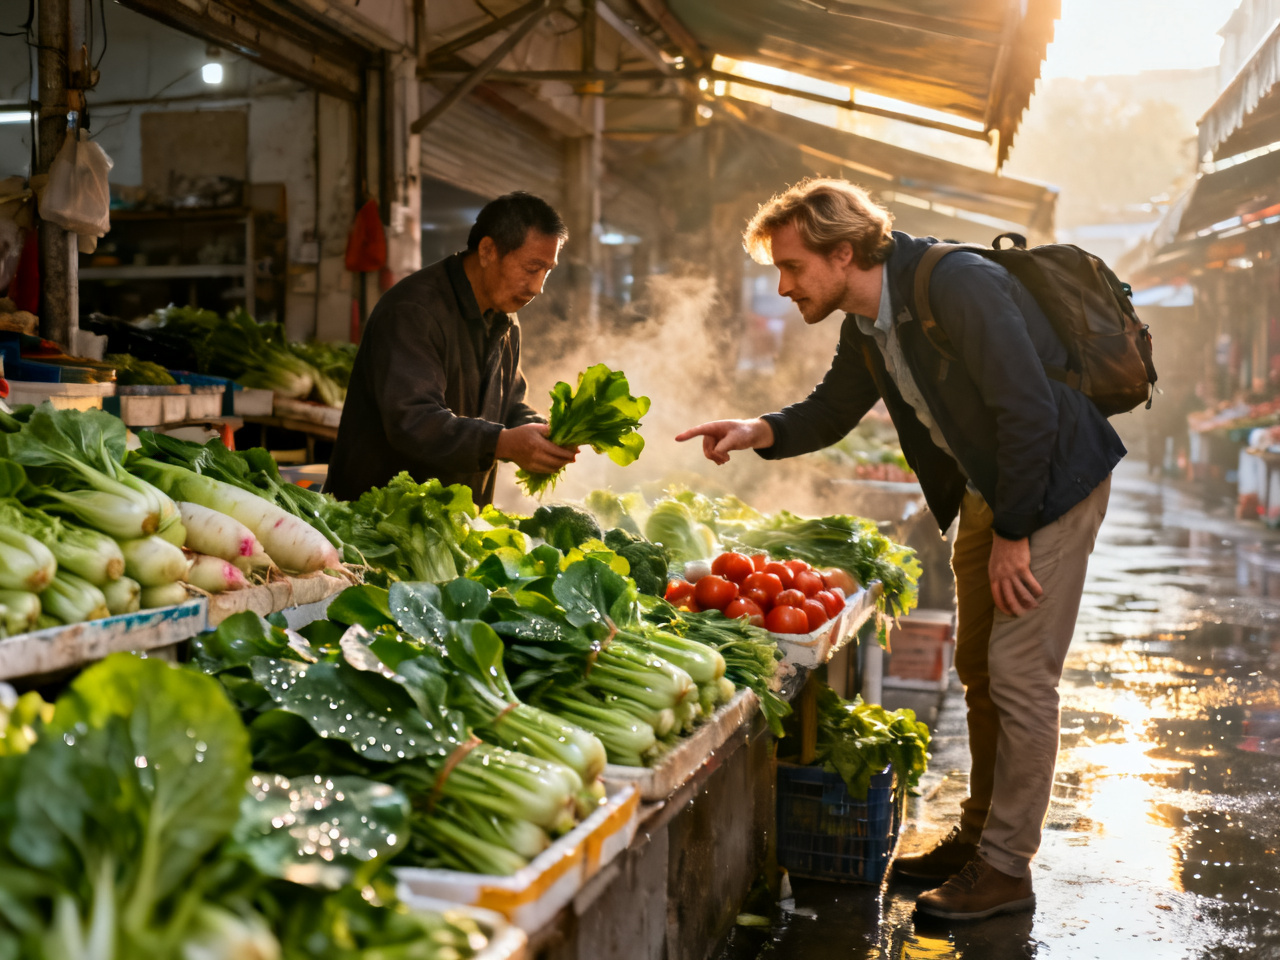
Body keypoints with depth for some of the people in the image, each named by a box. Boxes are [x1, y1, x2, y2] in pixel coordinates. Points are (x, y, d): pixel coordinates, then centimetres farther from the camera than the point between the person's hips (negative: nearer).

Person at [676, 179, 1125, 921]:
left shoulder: (958, 285, -27)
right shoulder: (866, 323, 0)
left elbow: (1029, 410, -27)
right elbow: (834, 408, 13)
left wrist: (1012, 535, -20)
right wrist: (760, 432, -7)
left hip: (1052, 483, -9)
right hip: (986, 491, 9)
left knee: (1018, 676, -6)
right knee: (979, 671, 14)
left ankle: (1006, 869, 6)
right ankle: (980, 836, 29)